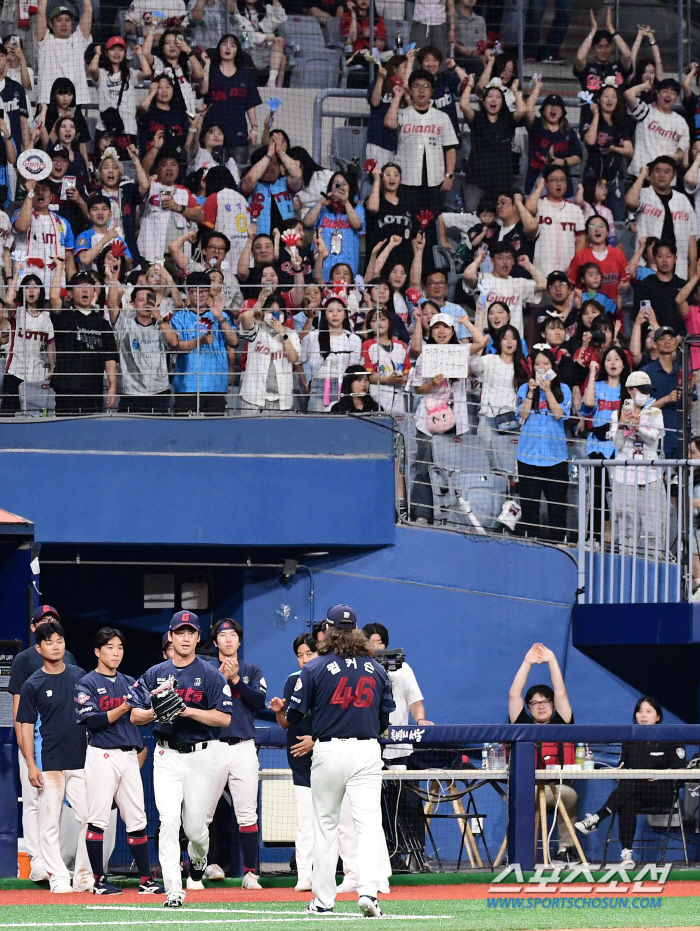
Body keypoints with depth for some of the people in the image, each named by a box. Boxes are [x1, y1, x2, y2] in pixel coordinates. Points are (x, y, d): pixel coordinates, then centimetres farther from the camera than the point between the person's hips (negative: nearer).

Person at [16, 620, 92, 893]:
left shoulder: (80, 676, 9)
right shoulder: (33, 685, 0)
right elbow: (26, 726, -1)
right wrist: (31, 765, -9)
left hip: (82, 761, 3)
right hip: (50, 764, -3)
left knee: (89, 819, 0)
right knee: (50, 823, -4)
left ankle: (84, 878, 8)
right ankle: (59, 878, 0)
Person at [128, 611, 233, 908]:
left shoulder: (210, 675, -1)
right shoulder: (155, 674, 6)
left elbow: (224, 718, -8)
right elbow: (135, 715, 7)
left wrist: (189, 711, -21)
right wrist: (155, 712, -15)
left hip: (201, 755, -1)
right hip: (167, 756, 1)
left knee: (195, 825, 6)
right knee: (169, 821, -13)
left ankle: (198, 858, 43)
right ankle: (173, 892, -15)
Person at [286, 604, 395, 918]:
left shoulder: (315, 668, -5)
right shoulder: (376, 669, 5)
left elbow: (294, 716, -2)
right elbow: (386, 718, 11)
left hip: (329, 751, -1)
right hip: (367, 751, 1)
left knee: (325, 824, 10)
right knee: (369, 823, -4)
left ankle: (323, 900, 13)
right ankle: (368, 890, -21)